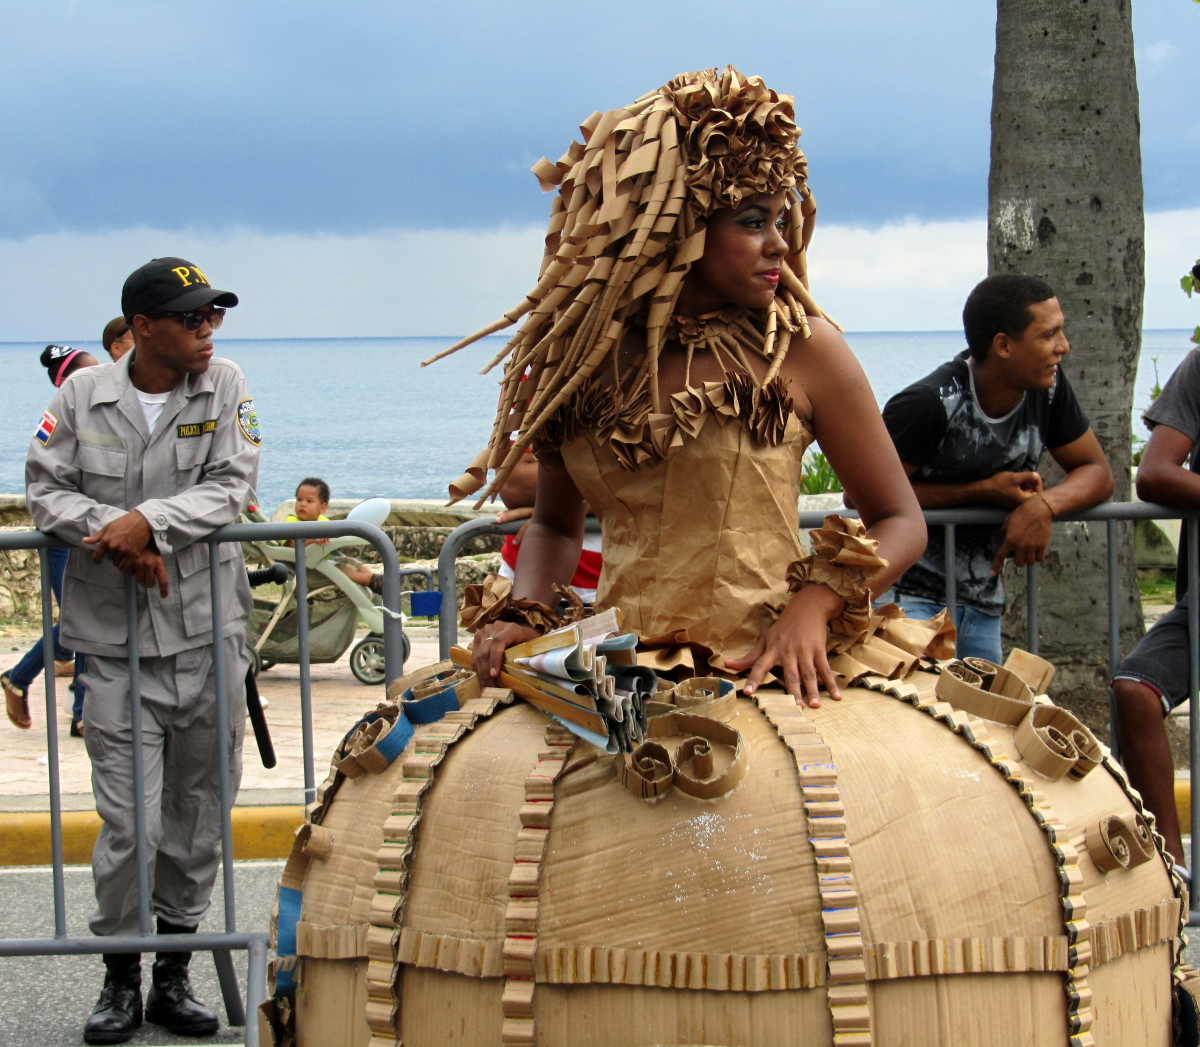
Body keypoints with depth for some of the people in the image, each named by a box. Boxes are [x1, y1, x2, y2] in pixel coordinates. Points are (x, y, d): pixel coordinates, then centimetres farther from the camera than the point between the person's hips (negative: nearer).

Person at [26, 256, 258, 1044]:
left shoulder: (225, 387, 1)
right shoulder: (82, 397, 0)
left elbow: (232, 486, -7)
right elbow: (44, 488, 1)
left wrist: (148, 520, -20)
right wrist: (111, 533, -15)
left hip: (207, 632, 2)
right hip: (116, 638, -1)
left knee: (198, 809, 9)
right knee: (126, 817, -3)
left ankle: (175, 972, 22)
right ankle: (122, 978, 14)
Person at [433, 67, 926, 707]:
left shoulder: (802, 347, -1)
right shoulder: (581, 355, 7)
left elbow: (900, 521, 4)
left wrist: (815, 601, -14)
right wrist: (524, 613, 1)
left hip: (767, 674, -2)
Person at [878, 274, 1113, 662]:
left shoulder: (1047, 388, -2)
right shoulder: (929, 404, -21)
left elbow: (1096, 471, 6)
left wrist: (1044, 505, -18)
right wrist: (983, 492, -19)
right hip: (912, 599, -6)